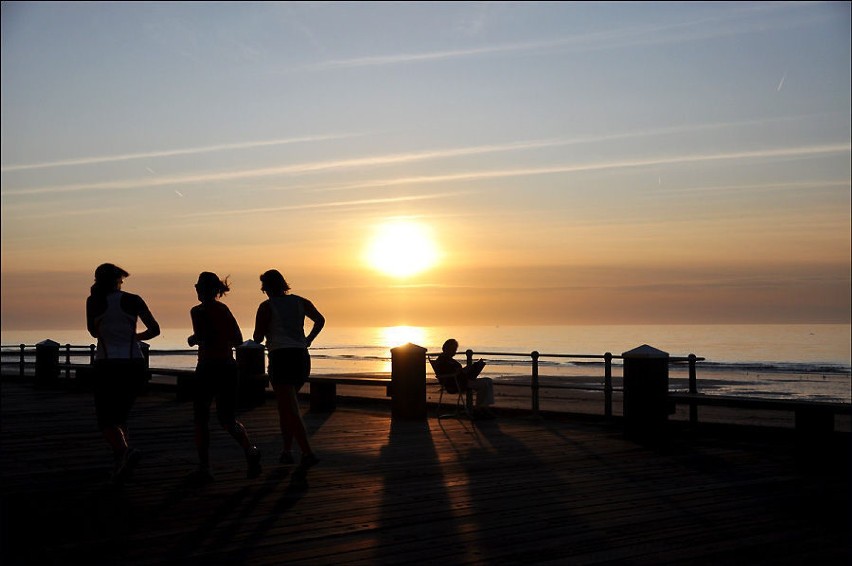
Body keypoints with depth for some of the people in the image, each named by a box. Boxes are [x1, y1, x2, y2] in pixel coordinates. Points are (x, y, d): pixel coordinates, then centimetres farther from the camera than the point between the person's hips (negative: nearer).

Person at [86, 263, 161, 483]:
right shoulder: (133, 300, 2)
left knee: (106, 420, 2)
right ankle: (122, 461, 7)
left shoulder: (94, 302, 1)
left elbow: (94, 332, 15)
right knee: (120, 416, 20)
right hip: (135, 364, 2)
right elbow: (155, 329, 2)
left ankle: (126, 451, -27)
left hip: (107, 366, -2)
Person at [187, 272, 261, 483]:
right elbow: (238, 340, 15)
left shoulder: (198, 311, -9)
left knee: (200, 419, 9)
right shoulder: (225, 310, 12)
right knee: (227, 419, 12)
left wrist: (193, 339, 0)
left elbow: (204, 337, -20)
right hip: (229, 367, 6)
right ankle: (250, 450, -15)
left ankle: (204, 467, 7)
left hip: (208, 368, -6)